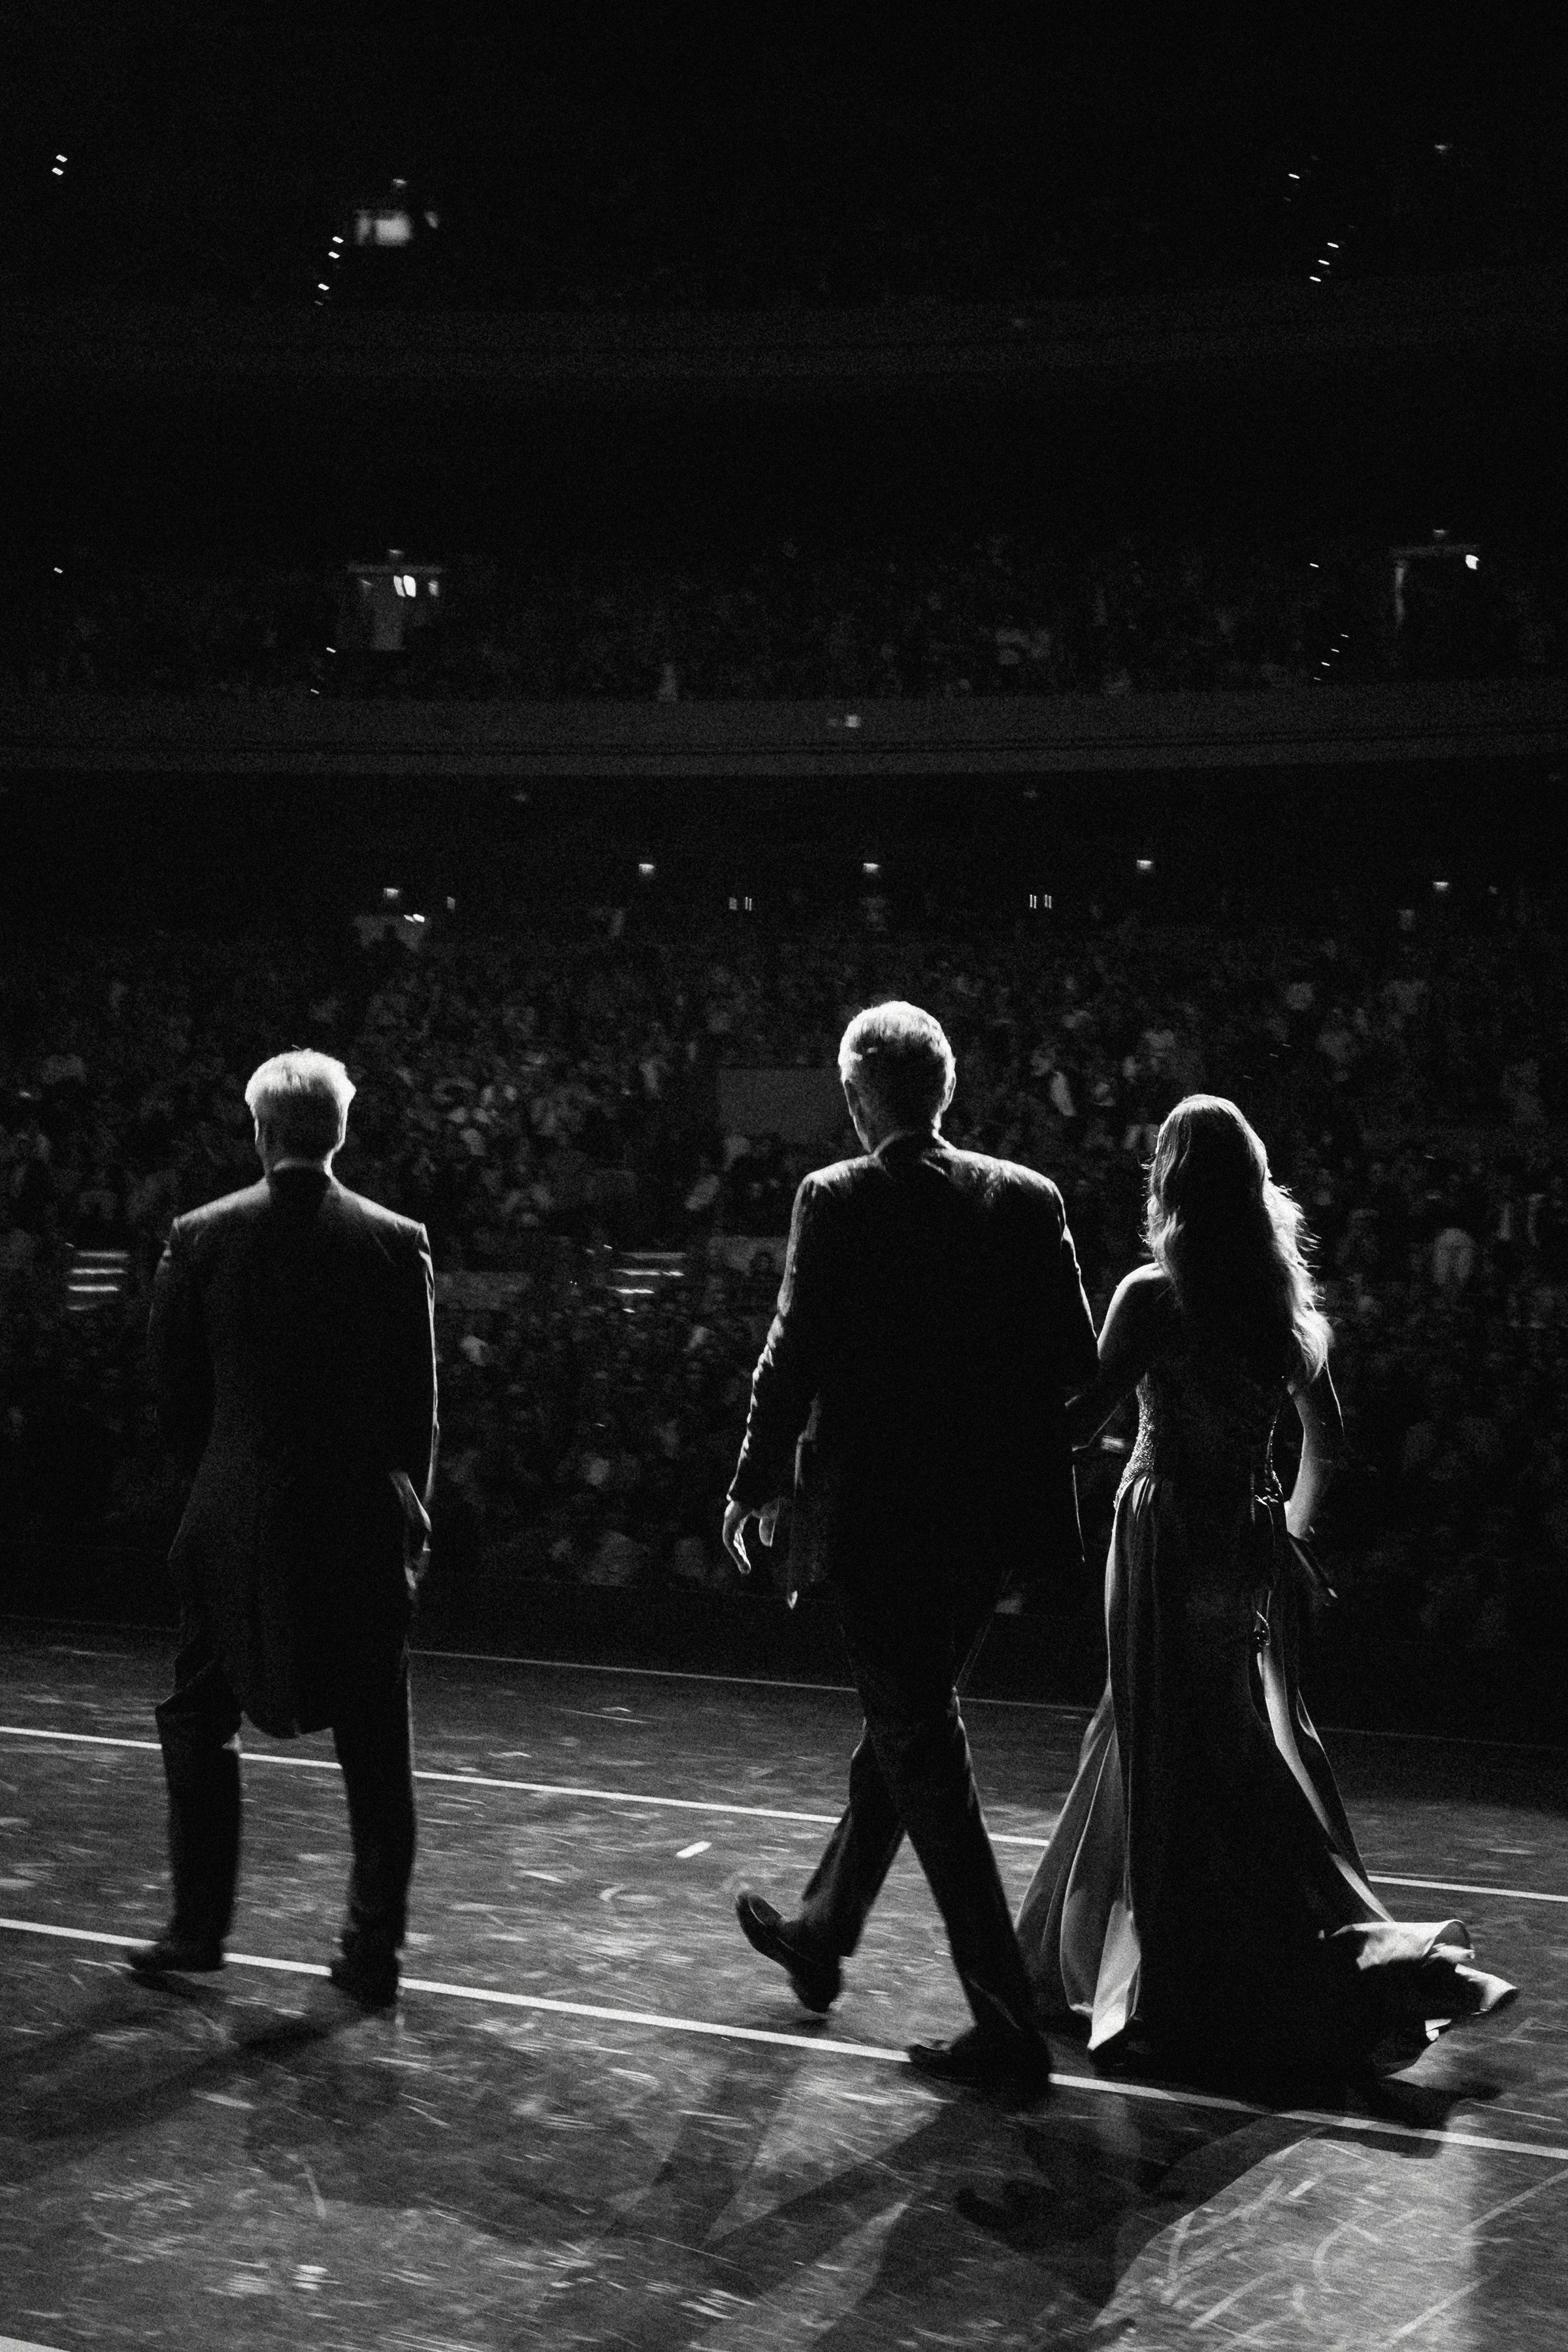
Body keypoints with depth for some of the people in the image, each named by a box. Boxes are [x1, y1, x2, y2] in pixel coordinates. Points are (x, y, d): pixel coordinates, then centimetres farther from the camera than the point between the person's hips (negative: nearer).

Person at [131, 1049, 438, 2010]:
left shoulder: (201, 1237, -4)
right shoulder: (397, 1243, -4)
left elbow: (175, 1397, 1)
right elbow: (419, 1401, -1)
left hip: (237, 1525, 0)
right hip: (365, 1522, 0)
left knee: (199, 1722, 17)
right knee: (376, 1750, 8)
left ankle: (199, 1926, 18)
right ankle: (375, 1952, 10)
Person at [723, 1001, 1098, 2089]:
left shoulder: (837, 1202, -11)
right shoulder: (1028, 1199, 1)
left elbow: (795, 1357, -12)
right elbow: (1078, 1357, 2)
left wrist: (755, 1486, 2)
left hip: (879, 1515, -6)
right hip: (994, 1515, 6)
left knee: (923, 1758, 1)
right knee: (908, 1728, 23)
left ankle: (1009, 2027, 0)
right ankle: (823, 1932, 43)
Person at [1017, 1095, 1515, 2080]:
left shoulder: (1153, 1295, -13)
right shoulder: (1283, 1297, 5)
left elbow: (1080, 1425, -14)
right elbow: (1327, 1443, 12)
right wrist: (1292, 1526, 23)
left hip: (1168, 1534, -6)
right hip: (1253, 1541, 6)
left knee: (1174, 1756, 2)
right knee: (1259, 1744, 16)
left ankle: (1187, 1988, 6)